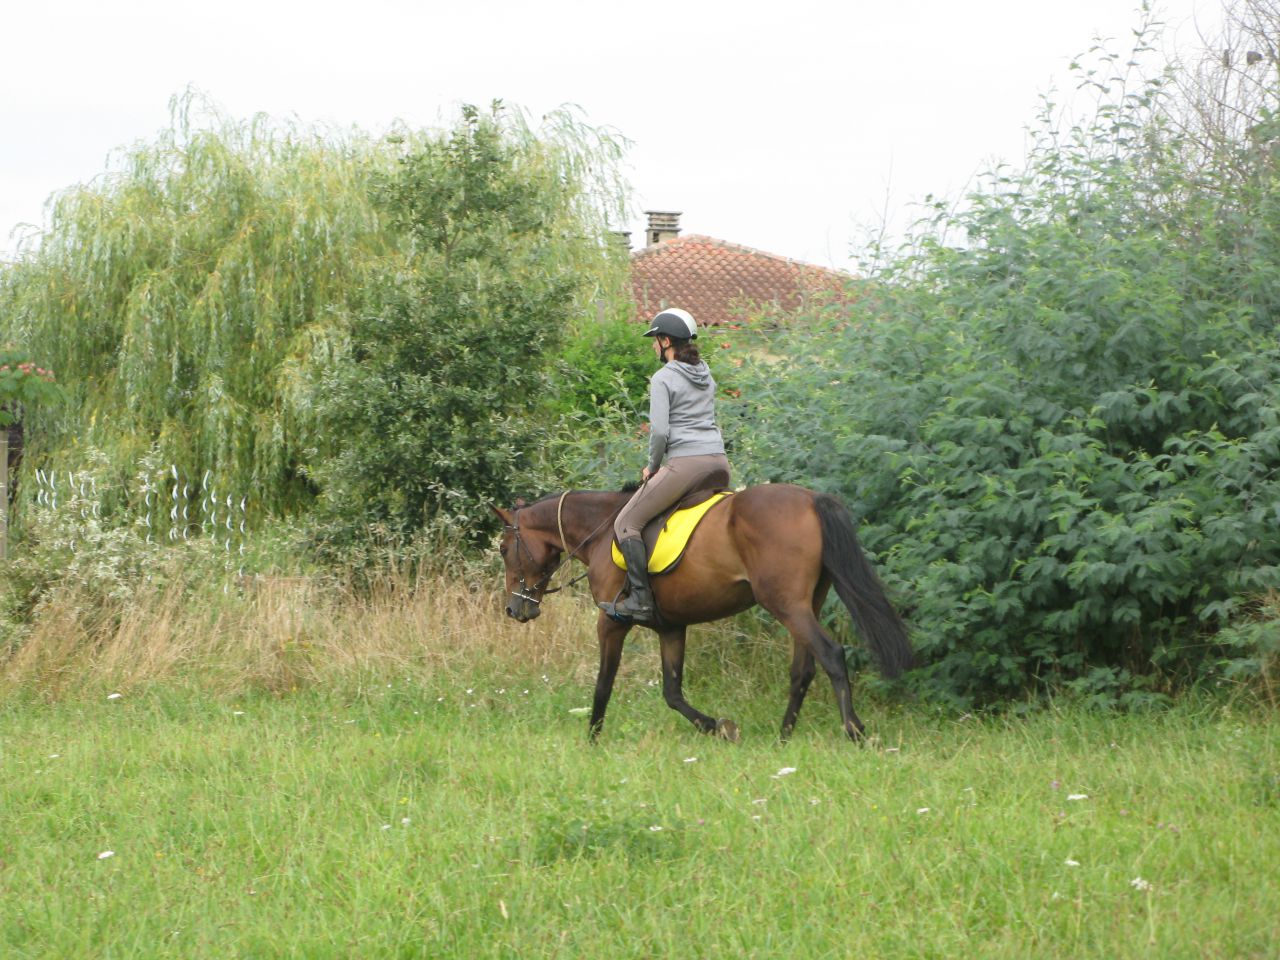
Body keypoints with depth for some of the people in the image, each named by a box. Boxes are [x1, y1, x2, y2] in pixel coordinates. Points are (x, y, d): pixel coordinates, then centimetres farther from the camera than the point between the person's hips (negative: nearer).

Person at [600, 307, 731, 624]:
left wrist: (653, 466, 2)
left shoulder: (664, 379, -6)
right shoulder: (705, 374, 17)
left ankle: (640, 600, -7)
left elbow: (659, 431, -14)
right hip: (719, 462, 8)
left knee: (626, 523, 0)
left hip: (685, 464, -8)